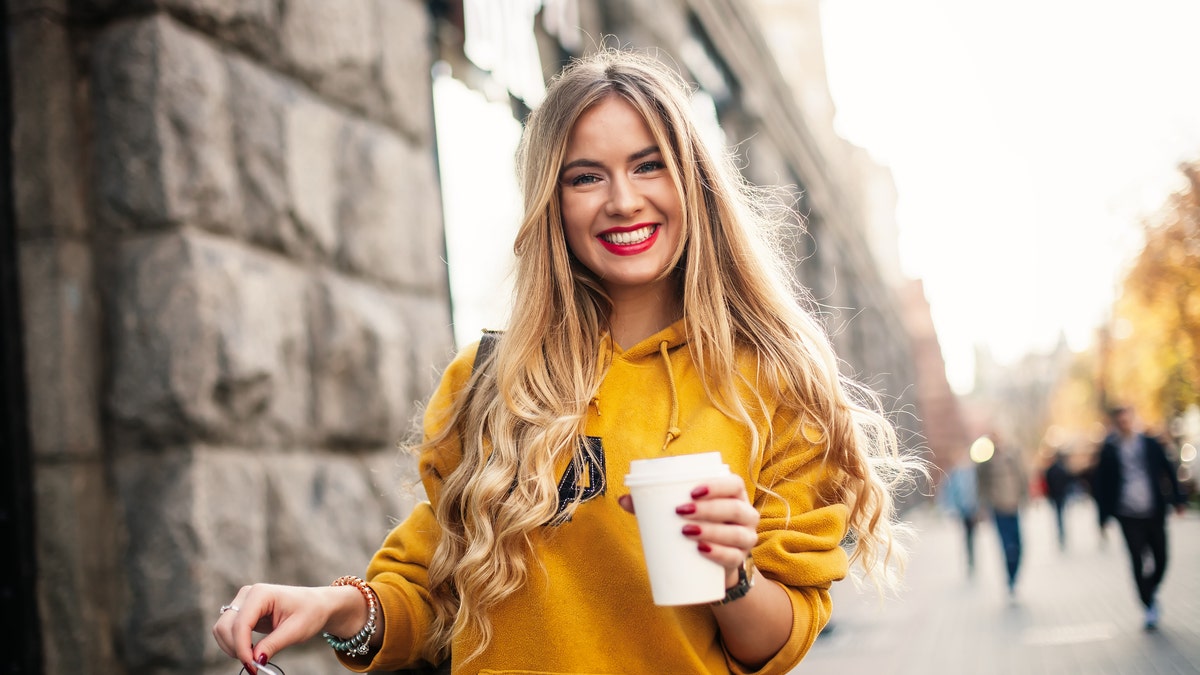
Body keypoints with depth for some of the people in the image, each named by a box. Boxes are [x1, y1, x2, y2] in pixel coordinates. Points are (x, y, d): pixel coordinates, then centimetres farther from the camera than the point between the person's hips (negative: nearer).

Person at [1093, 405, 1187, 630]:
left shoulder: (1150, 444, 4)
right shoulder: (1109, 450, 0)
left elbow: (1168, 471, 9)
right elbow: (1102, 484, 3)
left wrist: (1178, 499, 1)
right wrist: (1103, 517, 0)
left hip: (1154, 512, 2)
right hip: (1128, 515, -2)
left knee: (1161, 560, 5)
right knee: (1138, 563, -5)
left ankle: (1150, 593, 31)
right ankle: (1149, 607, 6)